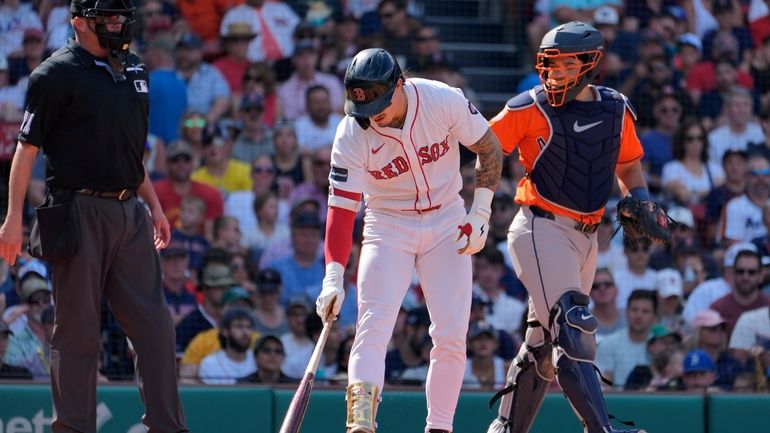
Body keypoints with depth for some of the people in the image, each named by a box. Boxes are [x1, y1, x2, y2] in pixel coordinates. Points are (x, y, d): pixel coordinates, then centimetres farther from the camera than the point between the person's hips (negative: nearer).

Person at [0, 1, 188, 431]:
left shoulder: (134, 70, 15)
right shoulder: (56, 74, -6)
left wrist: (153, 204, 21)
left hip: (130, 214, 7)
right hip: (80, 214, -7)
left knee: (156, 326, 4)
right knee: (79, 332, -2)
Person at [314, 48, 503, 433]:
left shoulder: (445, 101, -19)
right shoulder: (352, 134, -20)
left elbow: (489, 148, -3)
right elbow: (341, 208, -21)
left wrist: (480, 214, -9)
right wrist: (333, 278, -30)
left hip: (446, 224, 1)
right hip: (388, 228, -1)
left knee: (451, 336, -5)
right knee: (374, 324, -20)